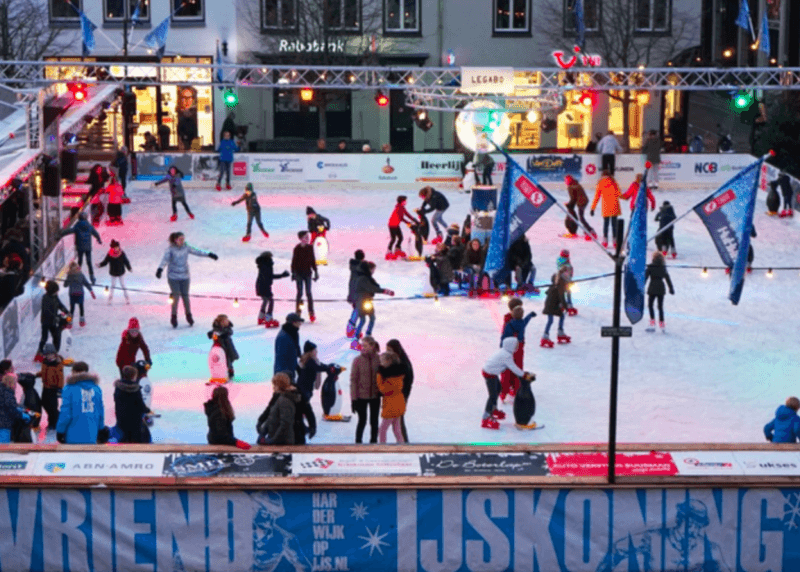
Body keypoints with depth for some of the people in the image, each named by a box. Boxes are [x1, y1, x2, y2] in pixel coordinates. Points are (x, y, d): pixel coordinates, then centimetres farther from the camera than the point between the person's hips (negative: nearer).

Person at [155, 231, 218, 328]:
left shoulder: (186, 247, -2)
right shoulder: (170, 249, -13)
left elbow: (197, 251, 8)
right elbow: (165, 259, -26)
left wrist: (209, 255, 11)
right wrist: (160, 269, -42)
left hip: (184, 277, 3)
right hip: (173, 277, -3)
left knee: (185, 297, 7)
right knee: (176, 297, -6)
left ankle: (189, 316, 28)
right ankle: (174, 318, 12)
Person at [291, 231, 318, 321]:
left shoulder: (310, 248, 3)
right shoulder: (297, 248, -8)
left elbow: (313, 260, 10)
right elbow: (294, 261, -5)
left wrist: (315, 271, 9)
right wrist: (293, 272, -10)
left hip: (307, 273, 2)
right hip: (299, 273, -2)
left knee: (309, 293, 0)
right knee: (300, 293, 0)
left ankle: (311, 313, 3)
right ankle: (298, 309, 16)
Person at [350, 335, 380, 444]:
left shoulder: (379, 359, -3)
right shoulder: (358, 360, -8)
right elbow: (353, 380, -6)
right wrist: (353, 398, -8)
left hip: (375, 395, 2)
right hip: (361, 396, -2)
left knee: (374, 421, 11)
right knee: (362, 421, 4)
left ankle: (373, 442, 25)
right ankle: (358, 443, 19)